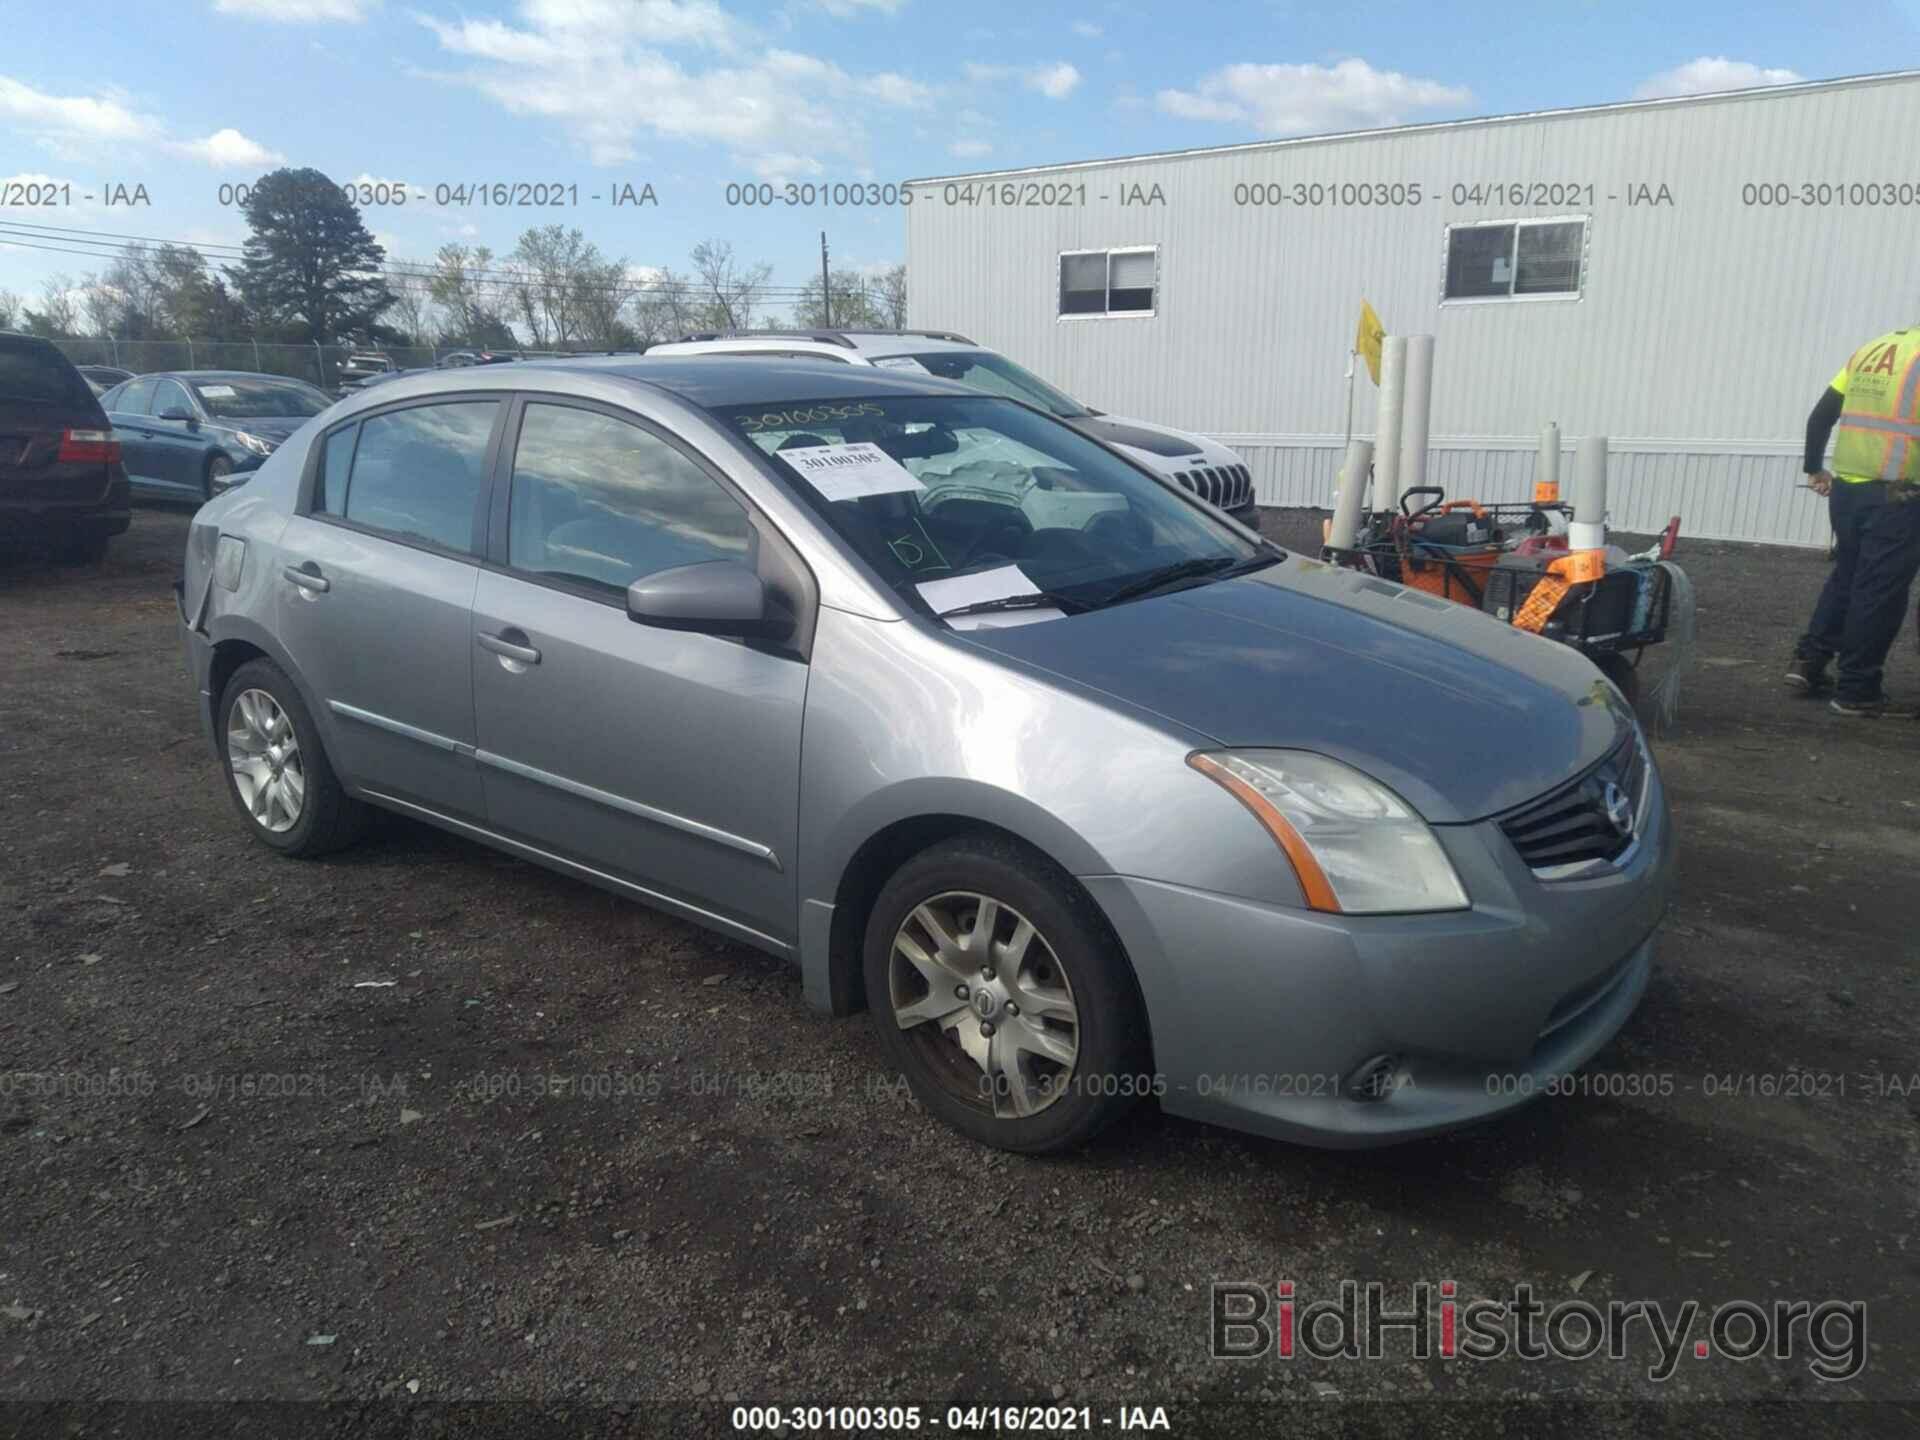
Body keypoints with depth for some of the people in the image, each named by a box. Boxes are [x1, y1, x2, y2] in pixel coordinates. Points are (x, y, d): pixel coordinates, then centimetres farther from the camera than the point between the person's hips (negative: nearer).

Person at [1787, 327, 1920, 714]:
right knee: (1879, 593, 2)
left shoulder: (1871, 349, 13)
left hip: (1846, 489, 6)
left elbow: (1820, 416, 14)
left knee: (1844, 578, 21)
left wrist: (1816, 469, 23)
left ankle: (1808, 662, 19)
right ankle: (1856, 691, 8)